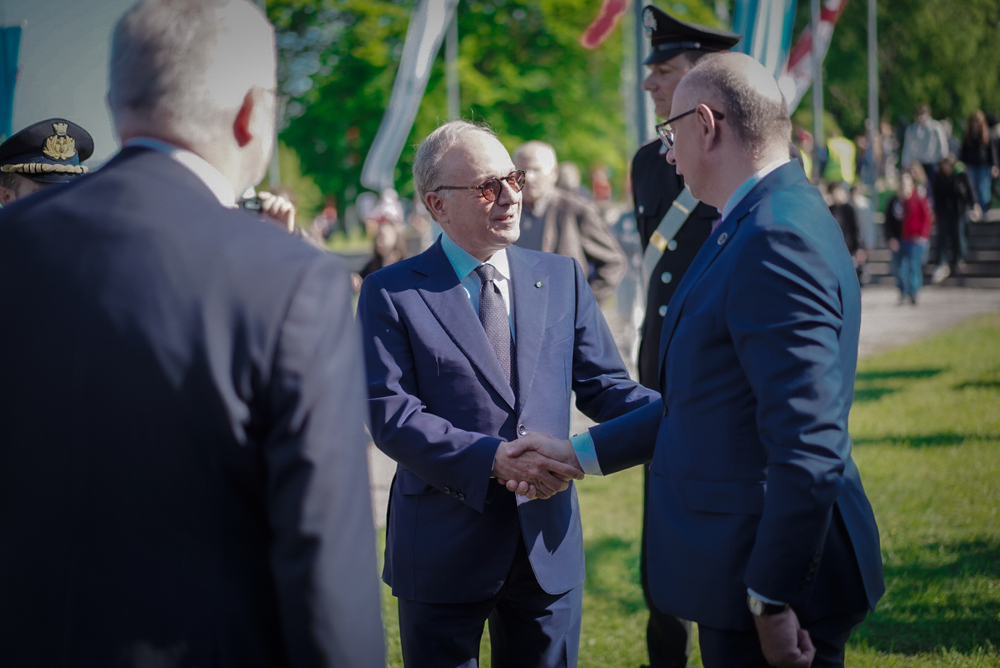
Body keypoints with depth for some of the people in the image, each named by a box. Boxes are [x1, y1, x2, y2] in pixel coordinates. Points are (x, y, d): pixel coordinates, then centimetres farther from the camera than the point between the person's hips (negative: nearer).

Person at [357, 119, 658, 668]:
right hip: (443, 555, -3)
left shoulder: (562, 278, 8)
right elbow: (390, 416, -13)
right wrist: (494, 458, -24)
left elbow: (603, 387, 5)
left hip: (549, 549, 3)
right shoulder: (391, 294, -5)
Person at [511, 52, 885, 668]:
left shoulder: (780, 240, -21)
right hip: (741, 570, 10)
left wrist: (773, 598, -22)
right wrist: (581, 452, 21)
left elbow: (809, 446, -26)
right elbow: (701, 406, 19)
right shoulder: (756, 227, 12)